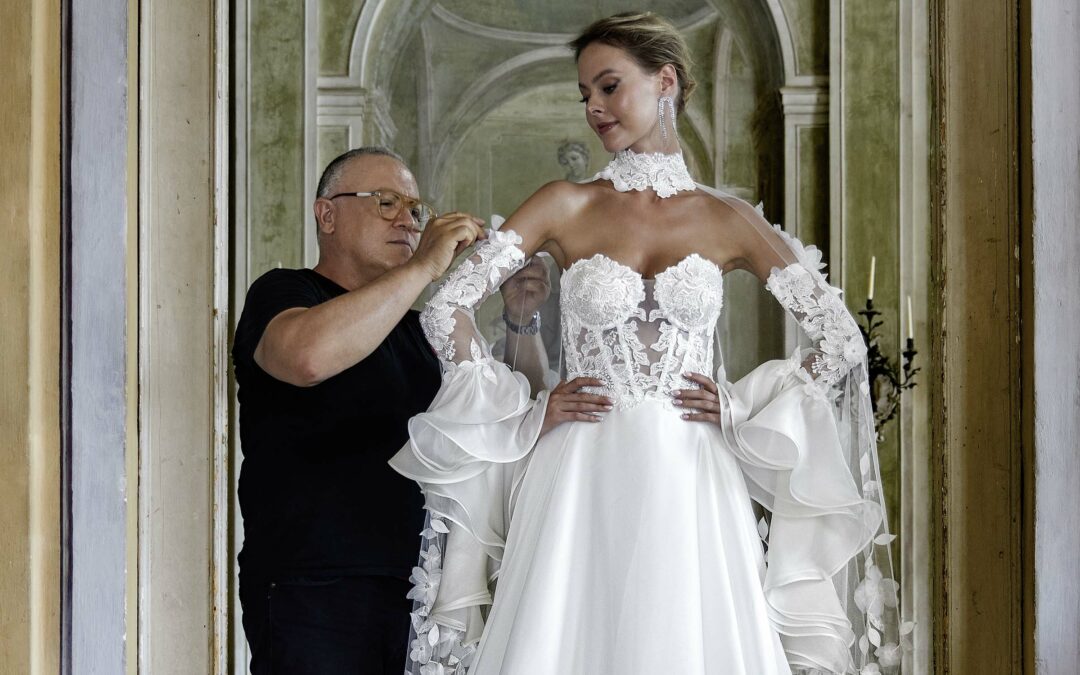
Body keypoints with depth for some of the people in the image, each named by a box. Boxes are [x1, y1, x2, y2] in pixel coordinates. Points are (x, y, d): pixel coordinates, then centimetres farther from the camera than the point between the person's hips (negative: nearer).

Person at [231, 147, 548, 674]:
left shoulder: (412, 327, 21)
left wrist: (521, 321, 5)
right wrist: (426, 266, -21)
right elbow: (309, 356, -27)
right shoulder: (281, 294, -1)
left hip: (409, 589, 7)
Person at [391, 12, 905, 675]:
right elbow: (446, 310, 2)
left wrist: (742, 411, 1)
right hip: (581, 488, 0)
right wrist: (528, 415, -2)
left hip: (690, 488, 0)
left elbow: (842, 341, 9)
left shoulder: (728, 220, 6)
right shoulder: (566, 207, 5)